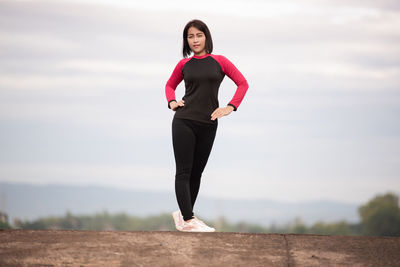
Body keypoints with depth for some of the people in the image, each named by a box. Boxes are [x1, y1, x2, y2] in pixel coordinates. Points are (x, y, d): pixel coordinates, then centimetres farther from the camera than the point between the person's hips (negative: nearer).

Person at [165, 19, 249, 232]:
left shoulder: (219, 61, 4)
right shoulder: (184, 64, 6)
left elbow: (242, 83, 7)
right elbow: (170, 85, 23)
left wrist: (230, 107, -3)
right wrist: (171, 102, 4)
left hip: (208, 125, 1)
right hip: (184, 122, -1)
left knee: (196, 173, 9)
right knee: (183, 172, -8)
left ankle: (183, 214, 22)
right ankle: (188, 220, -13)